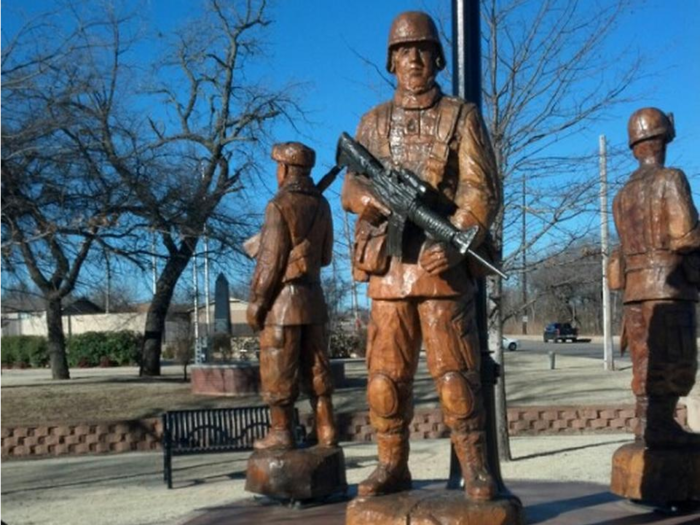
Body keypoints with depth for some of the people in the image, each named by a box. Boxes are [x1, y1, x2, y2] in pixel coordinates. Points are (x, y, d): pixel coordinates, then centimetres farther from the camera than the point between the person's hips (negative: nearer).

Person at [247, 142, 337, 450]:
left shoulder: (280, 204, -11)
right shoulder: (321, 204, 9)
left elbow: (271, 260, -14)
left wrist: (256, 301, -8)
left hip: (283, 299, -7)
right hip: (313, 297, 7)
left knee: (278, 372, 1)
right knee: (316, 370, 9)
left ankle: (281, 434, 6)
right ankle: (327, 433, 11)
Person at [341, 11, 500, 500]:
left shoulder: (462, 117, 6)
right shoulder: (373, 122, 16)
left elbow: (483, 190, -3)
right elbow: (353, 187, 9)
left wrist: (455, 242, -19)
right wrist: (380, 199, -16)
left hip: (442, 264, -3)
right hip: (388, 265, 4)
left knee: (455, 371, -4)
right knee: (386, 373, 5)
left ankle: (476, 468, 4)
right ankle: (392, 466, 16)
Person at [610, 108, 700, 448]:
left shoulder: (623, 194, 17)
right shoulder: (670, 179, -6)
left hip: (635, 289, 7)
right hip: (668, 285, -7)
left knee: (647, 364, 8)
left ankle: (650, 426, 8)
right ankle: (658, 427, -10)